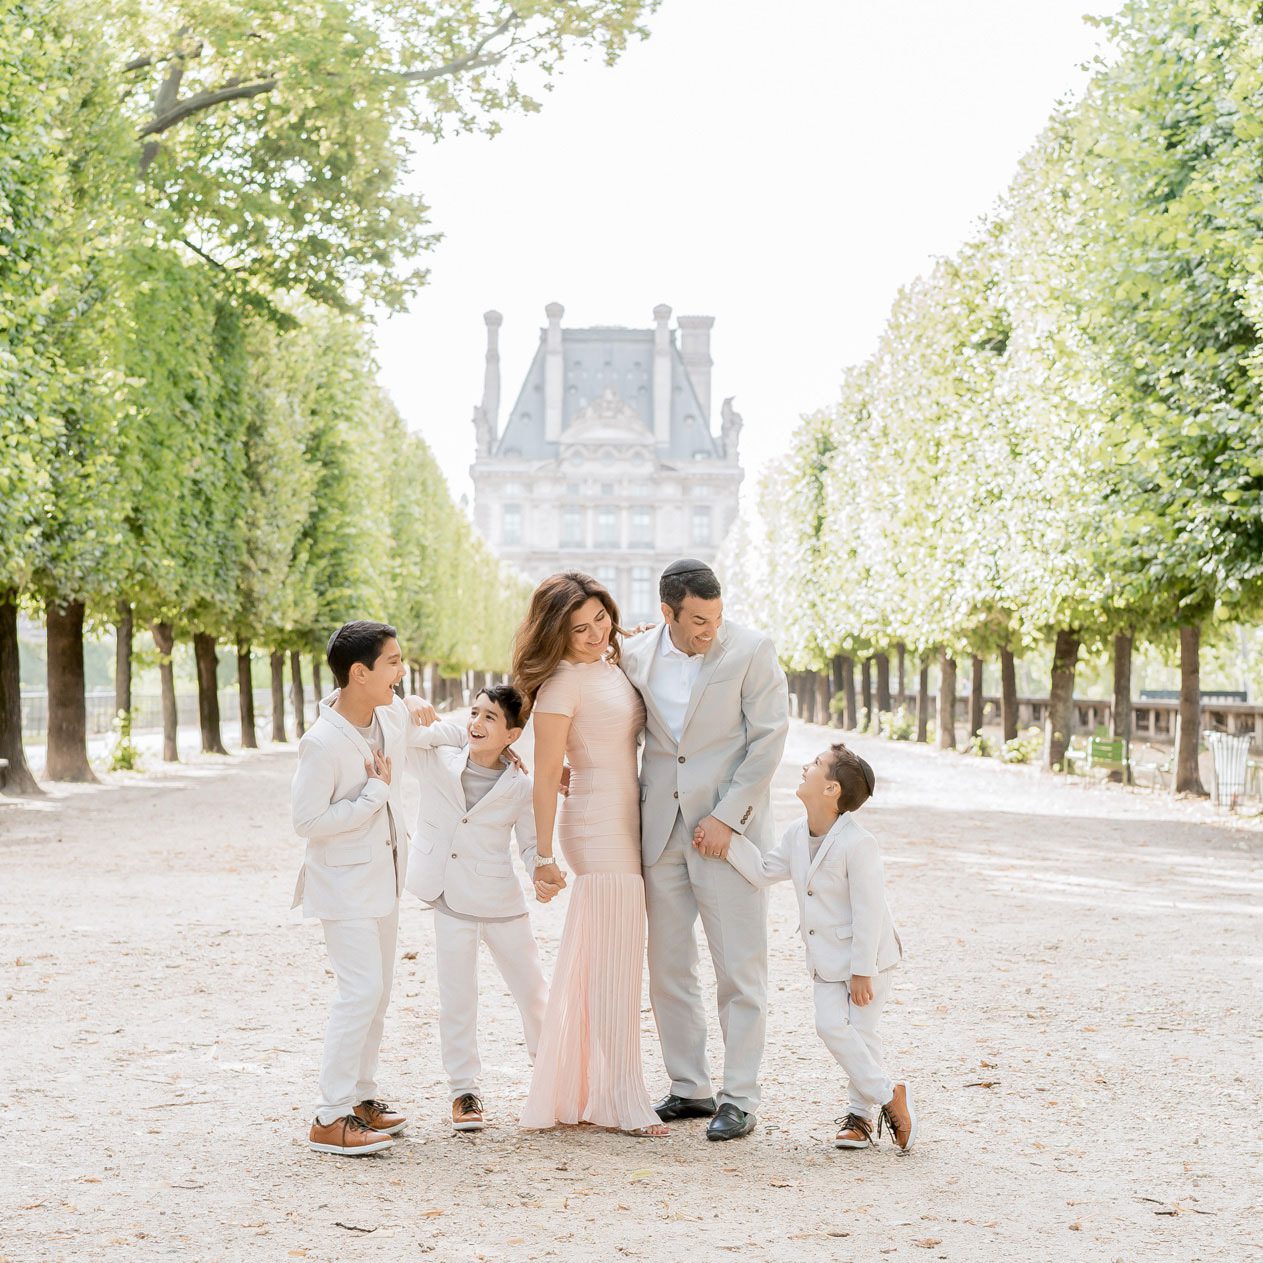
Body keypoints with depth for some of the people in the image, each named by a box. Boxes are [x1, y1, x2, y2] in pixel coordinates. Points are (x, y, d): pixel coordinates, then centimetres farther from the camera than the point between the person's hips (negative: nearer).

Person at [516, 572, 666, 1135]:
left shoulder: (613, 666, 10)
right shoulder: (562, 683, -14)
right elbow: (545, 778, -14)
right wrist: (543, 857, -13)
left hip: (626, 825, 8)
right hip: (598, 830, -8)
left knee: (589, 963, 13)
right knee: (614, 966, -4)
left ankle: (572, 1092, 23)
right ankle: (623, 1104, 2)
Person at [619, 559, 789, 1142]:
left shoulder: (751, 651, -8)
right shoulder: (635, 655, 3)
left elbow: (768, 738, -9)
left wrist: (728, 816, -14)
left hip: (728, 829, -4)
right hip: (661, 828, 4)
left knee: (739, 970, -2)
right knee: (667, 967, 10)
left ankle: (739, 1099, 6)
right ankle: (690, 1088, 22)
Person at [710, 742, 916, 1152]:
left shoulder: (856, 843, -23)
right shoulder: (797, 834, 1)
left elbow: (868, 911, -21)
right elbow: (764, 872, 13)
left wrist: (862, 972, -19)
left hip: (868, 959, -7)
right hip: (826, 960, 7)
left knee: (861, 1032, -6)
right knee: (831, 1026, -4)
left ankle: (862, 1111, 10)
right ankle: (886, 1095, 8)